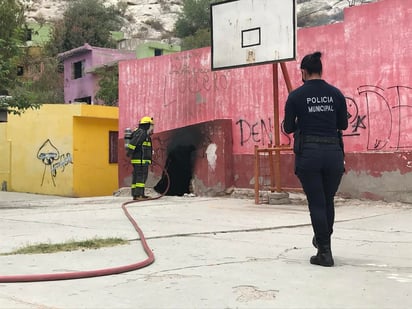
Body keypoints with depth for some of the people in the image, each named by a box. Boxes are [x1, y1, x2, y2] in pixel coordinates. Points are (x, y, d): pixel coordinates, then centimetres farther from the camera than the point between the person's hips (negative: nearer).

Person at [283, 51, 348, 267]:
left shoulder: (296, 95, -3)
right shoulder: (336, 93, 4)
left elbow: (288, 128, 1)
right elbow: (343, 124, 10)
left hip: (308, 152, -3)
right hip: (333, 151, 3)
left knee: (316, 203, 4)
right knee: (328, 201, 20)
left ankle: (325, 252, 5)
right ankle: (323, 239, 39)